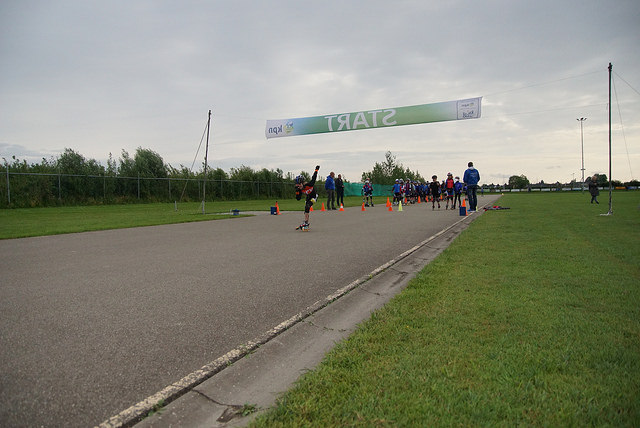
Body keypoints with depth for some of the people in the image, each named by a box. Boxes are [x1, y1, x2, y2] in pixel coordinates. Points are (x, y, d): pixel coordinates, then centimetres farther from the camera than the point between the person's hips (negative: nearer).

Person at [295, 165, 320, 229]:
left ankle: (305, 223, -25)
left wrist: (316, 169, -13)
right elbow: (298, 199, -11)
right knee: (306, 210, 10)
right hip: (308, 197, 7)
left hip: (314, 196, -7)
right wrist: (297, 191, -25)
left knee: (307, 207, -24)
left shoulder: (308, 184, -31)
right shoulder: (299, 189, -14)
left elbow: (314, 178, -17)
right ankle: (306, 224, 26)